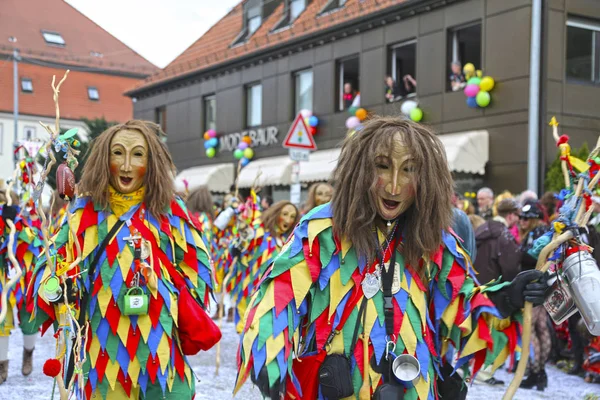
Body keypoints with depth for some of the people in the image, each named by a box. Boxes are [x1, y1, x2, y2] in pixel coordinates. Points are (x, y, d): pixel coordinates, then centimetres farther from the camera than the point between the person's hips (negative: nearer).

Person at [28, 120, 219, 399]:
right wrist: (53, 288, -11)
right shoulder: (85, 211, 2)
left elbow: (195, 267, 6)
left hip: (158, 348, 0)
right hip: (102, 350, 1)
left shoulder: (169, 210, 1)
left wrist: (191, 324, -4)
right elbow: (53, 263, 9)